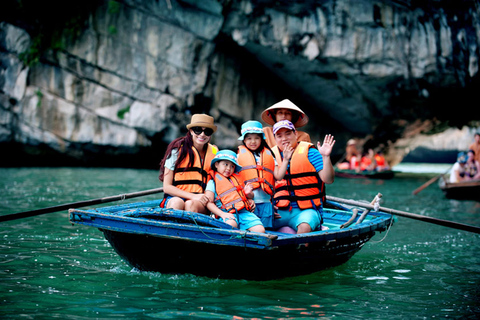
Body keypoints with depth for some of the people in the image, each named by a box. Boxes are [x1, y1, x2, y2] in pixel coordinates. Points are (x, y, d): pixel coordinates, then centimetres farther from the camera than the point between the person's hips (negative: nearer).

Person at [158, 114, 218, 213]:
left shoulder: (214, 153, 12)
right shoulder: (177, 150, 2)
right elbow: (167, 187, -2)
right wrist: (193, 196, -15)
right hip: (175, 197, -2)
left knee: (191, 204, -34)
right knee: (177, 202, -37)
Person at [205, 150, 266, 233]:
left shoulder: (236, 179, 28)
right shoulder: (212, 183, 12)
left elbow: (251, 196, 36)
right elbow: (209, 203, 0)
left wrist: (248, 193, 10)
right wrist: (222, 214, -15)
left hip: (244, 212, 5)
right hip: (228, 213, -5)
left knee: (260, 230, -19)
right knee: (231, 225, -42)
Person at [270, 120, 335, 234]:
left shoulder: (309, 152, 3)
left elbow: (328, 180, -5)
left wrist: (326, 157, -19)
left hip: (306, 210, -3)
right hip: (280, 211, 3)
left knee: (305, 227, -35)